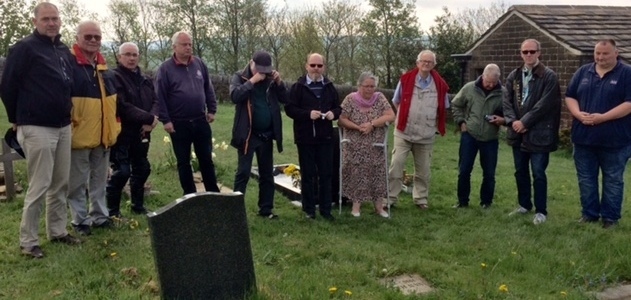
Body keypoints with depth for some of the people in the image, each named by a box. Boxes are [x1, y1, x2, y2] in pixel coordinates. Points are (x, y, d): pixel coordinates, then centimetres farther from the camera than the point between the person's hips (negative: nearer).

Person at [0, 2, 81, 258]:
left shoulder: (63, 50, 13)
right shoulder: (24, 48, -9)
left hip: (63, 126, 7)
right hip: (38, 128, -7)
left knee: (61, 184, 11)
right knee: (39, 186, -5)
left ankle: (57, 231, 24)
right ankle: (28, 241, 6)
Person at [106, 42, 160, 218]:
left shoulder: (145, 80, 16)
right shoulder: (114, 78, -10)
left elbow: (155, 101, 10)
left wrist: (151, 120, -11)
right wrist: (149, 118, -17)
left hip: (141, 133, 8)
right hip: (122, 133, -8)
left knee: (142, 170, 14)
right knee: (122, 172, -10)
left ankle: (138, 206, 28)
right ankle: (112, 210, 3)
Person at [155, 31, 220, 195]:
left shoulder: (199, 64, 6)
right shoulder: (165, 68, -6)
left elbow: (208, 89, 13)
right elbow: (160, 97, -8)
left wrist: (212, 110, 8)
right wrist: (165, 120, -11)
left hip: (200, 121, 3)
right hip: (179, 124, -3)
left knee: (206, 160, 10)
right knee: (183, 162, 8)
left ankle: (214, 193, 20)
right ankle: (190, 195, 20)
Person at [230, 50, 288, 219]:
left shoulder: (270, 80, 7)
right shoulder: (240, 77, -3)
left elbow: (285, 99, 5)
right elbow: (235, 96, -21)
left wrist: (279, 82, -9)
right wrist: (252, 81, -22)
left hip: (266, 135, 5)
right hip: (247, 134, -4)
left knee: (267, 173, 10)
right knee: (243, 172, -5)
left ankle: (266, 209, 20)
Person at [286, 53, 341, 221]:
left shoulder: (329, 87, 10)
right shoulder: (298, 87, -2)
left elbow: (338, 107, 15)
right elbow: (289, 109, -9)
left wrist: (333, 113, -8)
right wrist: (308, 114, -21)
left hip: (325, 137, 3)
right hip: (306, 138, -3)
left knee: (326, 174, 6)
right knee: (308, 175, 5)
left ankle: (325, 209, 15)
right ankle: (309, 209, 14)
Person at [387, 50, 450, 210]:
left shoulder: (440, 85, -1)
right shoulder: (405, 79, -3)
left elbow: (443, 109, 13)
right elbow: (396, 102, 10)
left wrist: (436, 124, 8)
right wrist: (402, 118, 8)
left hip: (426, 135, 1)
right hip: (403, 133, -1)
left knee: (423, 170, 11)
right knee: (396, 165, -2)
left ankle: (421, 198, 24)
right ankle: (390, 198, 7)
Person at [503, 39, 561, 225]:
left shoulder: (549, 76, -6)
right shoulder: (513, 76, 11)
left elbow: (544, 104, -14)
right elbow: (507, 101, 7)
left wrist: (524, 121, -16)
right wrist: (512, 121, -9)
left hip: (538, 133, -5)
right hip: (518, 132, 6)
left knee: (538, 173, -2)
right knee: (520, 171, 14)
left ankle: (541, 211, 9)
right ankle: (524, 205, 30)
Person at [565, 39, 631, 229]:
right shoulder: (583, 72, 9)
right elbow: (570, 96, 9)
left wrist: (603, 117, -20)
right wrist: (578, 114, -11)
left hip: (614, 140, -4)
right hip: (584, 137, 4)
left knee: (613, 180, 6)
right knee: (586, 179, 10)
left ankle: (610, 217, 15)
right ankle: (589, 213, 22)